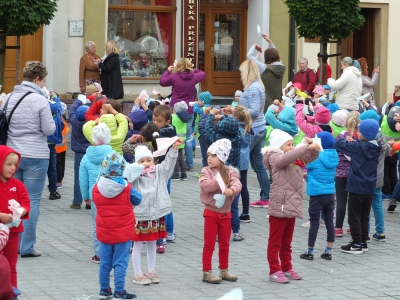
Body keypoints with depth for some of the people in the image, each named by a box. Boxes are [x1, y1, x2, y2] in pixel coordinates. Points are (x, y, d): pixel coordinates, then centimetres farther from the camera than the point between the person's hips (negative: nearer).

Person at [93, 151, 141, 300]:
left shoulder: (97, 188, -8)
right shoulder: (127, 188, -14)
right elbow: (138, 200, 1)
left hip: (104, 232, 3)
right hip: (123, 232, -3)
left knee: (105, 263, 14)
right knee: (120, 264, 1)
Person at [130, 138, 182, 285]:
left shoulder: (159, 172, 4)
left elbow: (169, 162, -4)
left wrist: (175, 147, -15)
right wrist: (139, 168, -29)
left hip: (156, 214, 4)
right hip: (139, 215, -4)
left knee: (152, 244, 16)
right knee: (138, 244, 4)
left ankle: (151, 271, 26)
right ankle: (138, 274, 12)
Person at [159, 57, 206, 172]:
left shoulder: (174, 77, -10)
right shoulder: (194, 77, -2)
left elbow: (162, 81, 7)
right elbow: (202, 74, 20)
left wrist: (168, 71, 20)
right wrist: (192, 70, 20)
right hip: (189, 111, 2)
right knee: (188, 138, 7)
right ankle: (189, 164, 7)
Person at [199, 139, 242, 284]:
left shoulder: (230, 172, 1)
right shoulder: (206, 171, -6)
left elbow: (237, 184, -16)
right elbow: (204, 185, -25)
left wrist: (232, 190, -37)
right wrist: (221, 183, -22)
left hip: (225, 213, 3)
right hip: (211, 212, -3)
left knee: (224, 244, 13)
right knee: (209, 244, 0)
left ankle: (224, 270, 24)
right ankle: (207, 272, 3)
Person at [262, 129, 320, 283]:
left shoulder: (296, 160, 16)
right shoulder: (275, 158, -9)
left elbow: (311, 157, 18)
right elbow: (287, 157, -29)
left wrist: (313, 148, -4)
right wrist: (306, 146, -30)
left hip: (292, 207, 8)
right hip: (279, 207, -8)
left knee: (286, 242, 17)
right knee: (275, 242, -1)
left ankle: (287, 269, 25)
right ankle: (274, 271, 1)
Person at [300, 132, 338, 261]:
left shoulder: (316, 156, -15)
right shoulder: (333, 156, 4)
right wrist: (308, 175, 17)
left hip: (317, 194, -5)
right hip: (330, 193, 5)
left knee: (314, 222, 1)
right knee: (329, 221, 9)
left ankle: (310, 252, 9)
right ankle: (328, 251, 14)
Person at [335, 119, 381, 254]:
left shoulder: (357, 146, -15)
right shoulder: (376, 148, 2)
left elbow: (338, 144, -9)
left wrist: (347, 141, 11)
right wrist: (353, 142, 8)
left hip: (356, 187, -6)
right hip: (369, 187, 6)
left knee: (354, 217, 0)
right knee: (364, 217, 15)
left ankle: (356, 245, 0)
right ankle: (363, 243, 19)